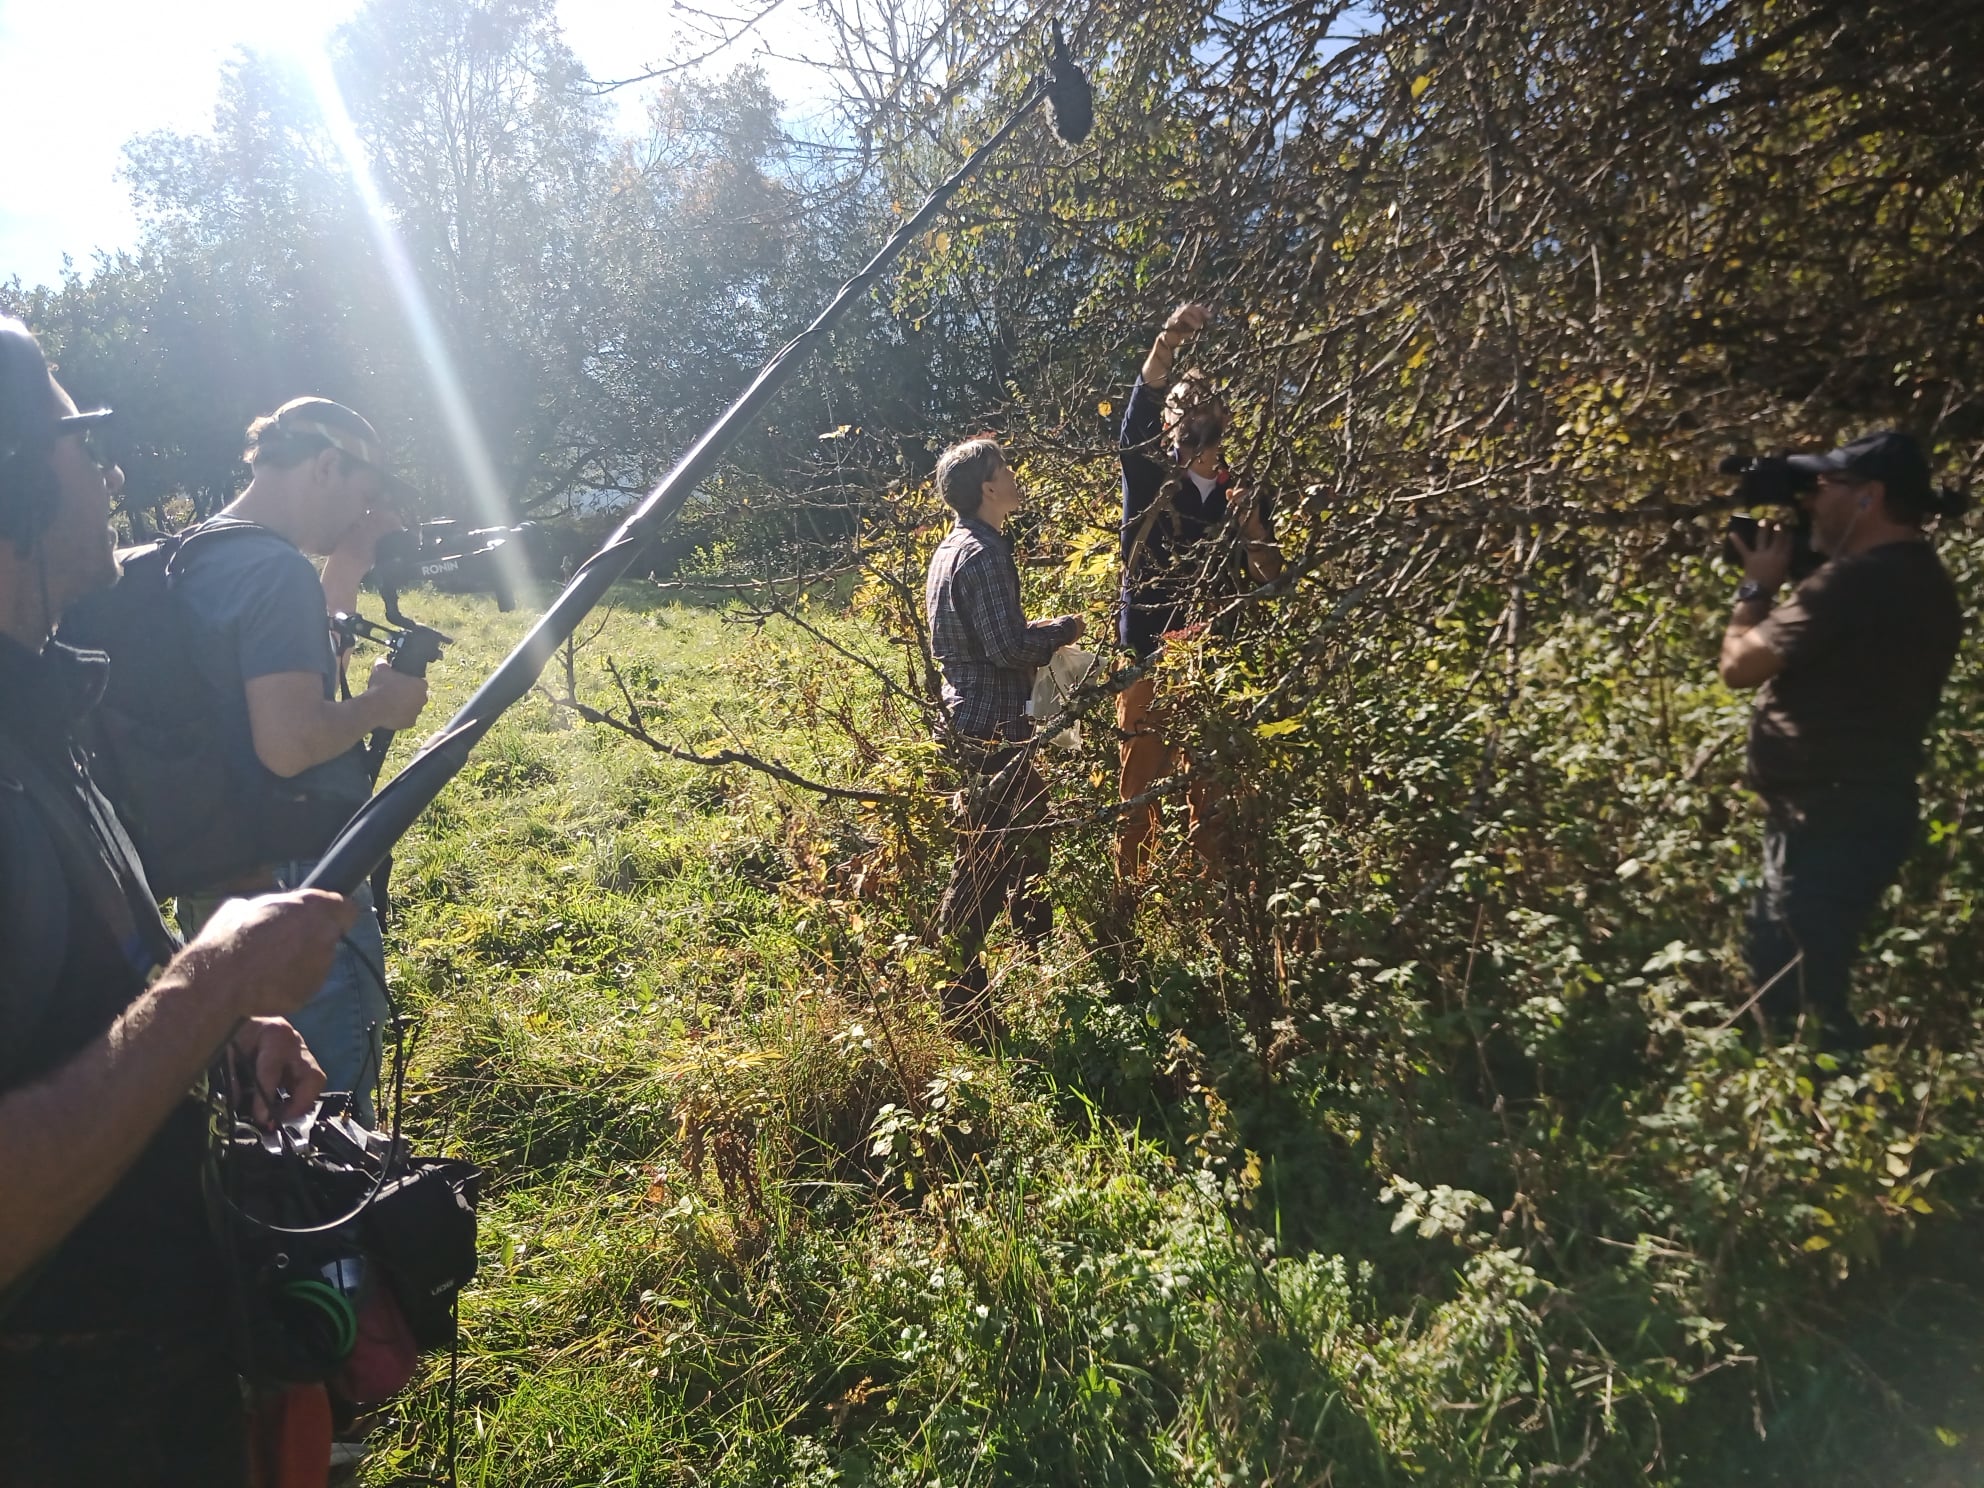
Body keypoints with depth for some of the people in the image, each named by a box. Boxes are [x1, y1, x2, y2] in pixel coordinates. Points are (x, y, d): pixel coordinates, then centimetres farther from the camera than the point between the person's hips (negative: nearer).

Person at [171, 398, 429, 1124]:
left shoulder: (196, 558, 9)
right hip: (293, 889, -9)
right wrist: (382, 702, -11)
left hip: (216, 885, 10)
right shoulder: (278, 569, -20)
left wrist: (350, 562, 12)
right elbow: (288, 744, -28)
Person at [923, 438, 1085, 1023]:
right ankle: (956, 991, 5)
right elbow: (1008, 648, -25)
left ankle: (1040, 948, 40)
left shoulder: (952, 547, 12)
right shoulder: (984, 556, -20)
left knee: (1029, 825, 24)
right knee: (985, 860, -4)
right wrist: (1062, 629, -9)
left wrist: (1032, 630, 14)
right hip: (992, 727, -11)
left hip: (969, 716, 11)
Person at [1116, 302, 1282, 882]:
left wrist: (1251, 525, -10)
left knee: (1211, 790, 2)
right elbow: (1139, 412, -12)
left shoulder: (1242, 495, 14)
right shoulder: (1148, 480, 7)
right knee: (1139, 789, -2)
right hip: (1146, 657, -2)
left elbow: (1269, 579, 9)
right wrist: (1167, 342, -28)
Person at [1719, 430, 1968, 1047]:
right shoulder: (1921, 582, 11)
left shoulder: (1856, 581, -22)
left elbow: (1739, 665, -16)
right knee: (1779, 972, 22)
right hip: (1862, 811, 11)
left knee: (1806, 994, -2)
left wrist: (1758, 585, -3)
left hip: (1832, 823, -11)